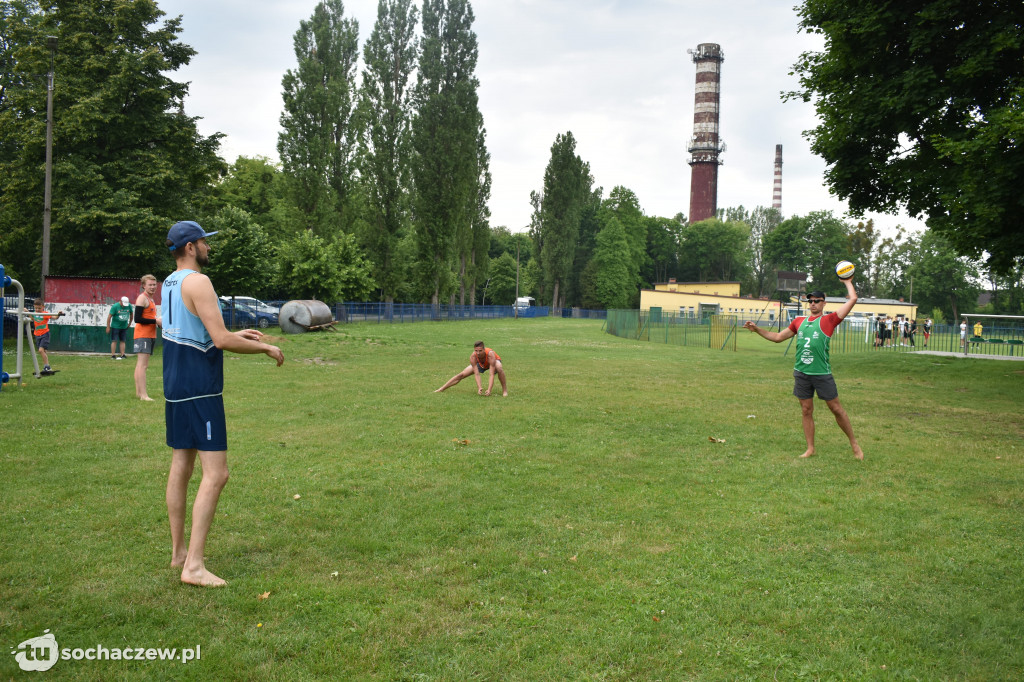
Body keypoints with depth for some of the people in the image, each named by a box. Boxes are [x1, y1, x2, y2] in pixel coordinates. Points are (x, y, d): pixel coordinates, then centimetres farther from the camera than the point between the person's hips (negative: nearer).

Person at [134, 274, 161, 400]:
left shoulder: (151, 300, 20)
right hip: (143, 335, -10)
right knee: (142, 364, -13)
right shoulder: (142, 298, -10)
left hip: (150, 335, 10)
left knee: (143, 365, 13)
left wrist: (159, 321, 9)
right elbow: (137, 319, -18)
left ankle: (138, 392, 18)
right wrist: (156, 320, -17)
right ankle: (143, 395, -17)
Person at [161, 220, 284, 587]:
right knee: (215, 474, -8)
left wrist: (237, 335, 22)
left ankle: (179, 552, 24)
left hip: (176, 388, 10)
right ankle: (193, 565, -9)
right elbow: (222, 340, -21)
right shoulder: (197, 282, -15)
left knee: (180, 467, 14)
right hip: (200, 390, -10)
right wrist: (266, 347, -9)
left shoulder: (169, 284, 14)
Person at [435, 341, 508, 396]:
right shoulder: (473, 356, -36)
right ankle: (441, 389, 8)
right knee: (461, 375, -4)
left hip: (494, 361, -3)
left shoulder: (490, 354, -44)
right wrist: (479, 387, -50)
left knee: (499, 368, -39)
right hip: (480, 364, 3)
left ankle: (504, 390, -21)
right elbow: (476, 374, -35)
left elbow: (492, 375, -46)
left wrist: (489, 390, -56)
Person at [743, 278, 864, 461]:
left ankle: (854, 444, 18)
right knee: (806, 411, 8)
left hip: (822, 373, -4)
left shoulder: (829, 320, 1)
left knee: (836, 409, 3)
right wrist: (757, 330, 14)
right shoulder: (799, 322, 13)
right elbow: (778, 337, 21)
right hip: (801, 373, 4)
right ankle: (810, 449, 17)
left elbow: (853, 299, -2)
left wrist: (847, 282, 11)